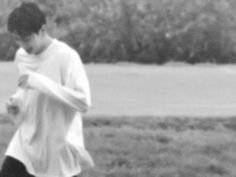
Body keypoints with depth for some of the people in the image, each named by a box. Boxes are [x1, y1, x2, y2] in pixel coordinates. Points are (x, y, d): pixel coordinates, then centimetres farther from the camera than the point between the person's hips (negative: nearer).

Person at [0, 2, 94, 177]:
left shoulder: (66, 57, -18)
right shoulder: (22, 56, 4)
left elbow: (83, 101, -24)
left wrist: (40, 82, -28)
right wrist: (16, 101, -2)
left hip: (59, 148, -6)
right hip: (26, 143, 6)